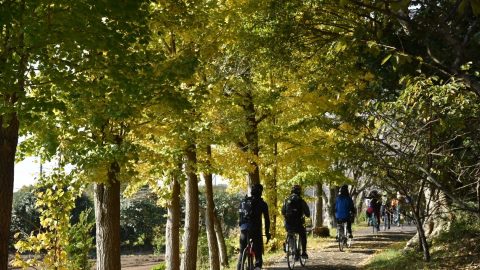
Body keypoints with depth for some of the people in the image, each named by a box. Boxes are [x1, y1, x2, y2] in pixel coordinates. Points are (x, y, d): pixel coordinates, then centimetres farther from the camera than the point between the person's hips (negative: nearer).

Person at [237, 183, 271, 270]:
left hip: (243, 228, 4)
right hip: (255, 229, -4)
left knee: (242, 251, 15)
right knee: (258, 250, 2)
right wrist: (267, 232, 7)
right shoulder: (262, 203, 3)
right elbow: (266, 219, 1)